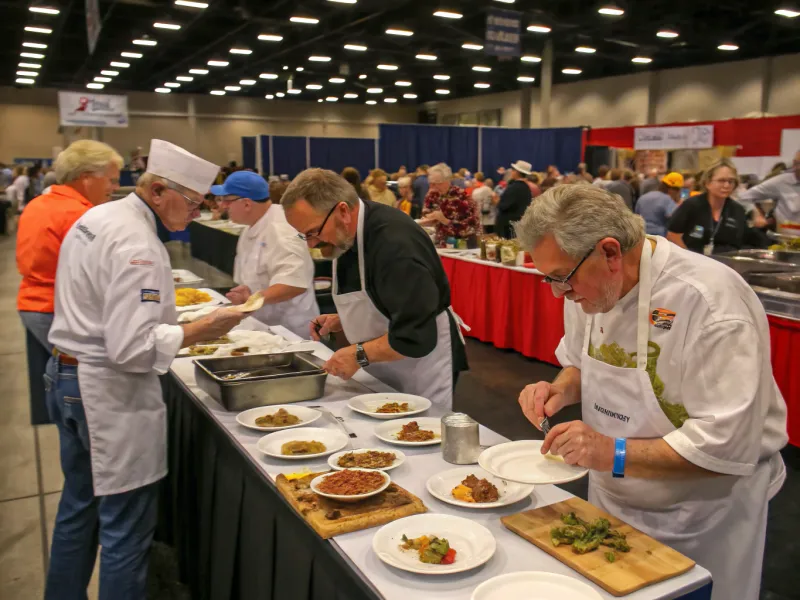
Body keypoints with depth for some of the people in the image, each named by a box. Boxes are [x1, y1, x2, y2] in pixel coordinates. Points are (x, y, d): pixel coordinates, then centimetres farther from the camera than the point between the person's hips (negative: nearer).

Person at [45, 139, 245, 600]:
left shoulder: (96, 218, 8)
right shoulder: (137, 245, -22)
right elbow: (131, 348, -27)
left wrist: (175, 318, 12)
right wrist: (198, 331, -17)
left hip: (66, 377, 10)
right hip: (110, 393, -10)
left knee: (79, 506, 24)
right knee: (126, 529, 3)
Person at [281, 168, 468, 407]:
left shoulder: (396, 243, -30)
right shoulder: (344, 237, -1)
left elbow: (418, 335, -32)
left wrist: (359, 355, -26)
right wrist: (341, 322, -2)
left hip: (423, 370, -8)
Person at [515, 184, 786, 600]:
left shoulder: (710, 301, -29)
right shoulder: (588, 284, -7)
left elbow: (727, 445, -28)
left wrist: (614, 454, -32)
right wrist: (562, 390, -11)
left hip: (703, 520, -6)